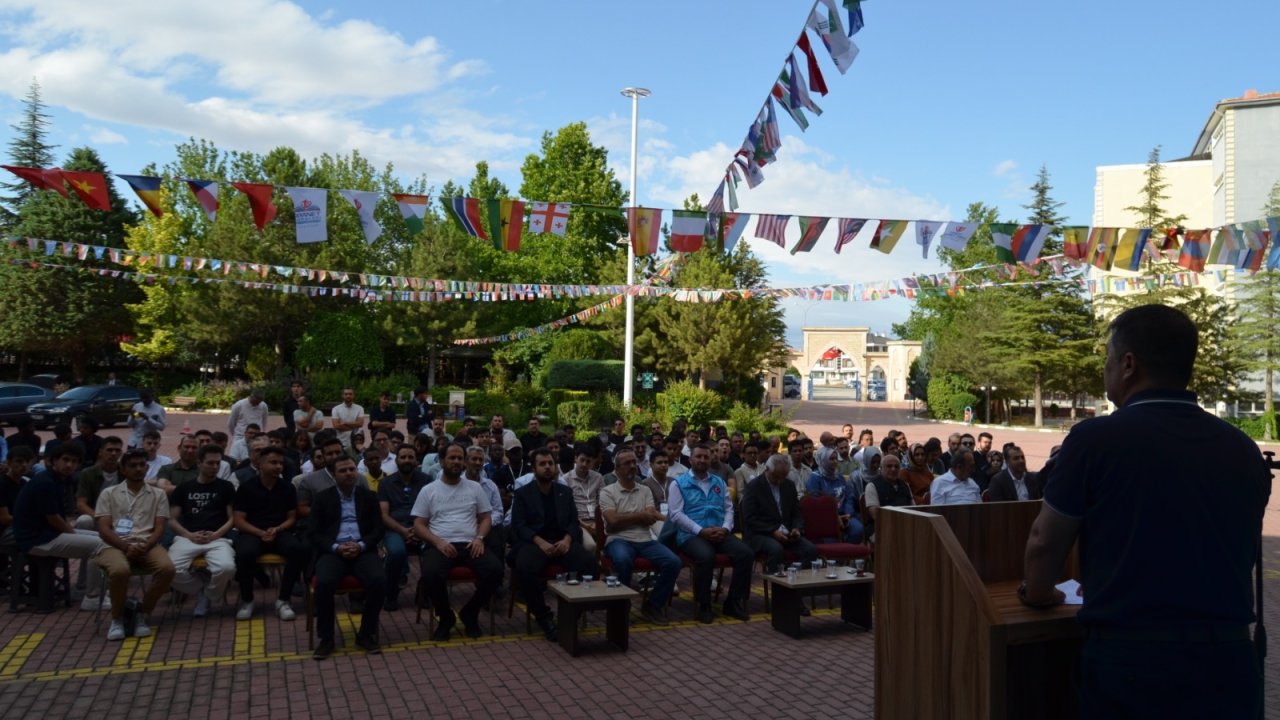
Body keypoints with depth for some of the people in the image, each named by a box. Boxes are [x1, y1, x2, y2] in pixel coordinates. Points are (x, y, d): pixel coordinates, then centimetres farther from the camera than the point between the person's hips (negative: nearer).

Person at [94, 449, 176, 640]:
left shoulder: (158, 494, 15)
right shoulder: (109, 494, 12)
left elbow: (159, 528, 7)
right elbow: (103, 530, 3)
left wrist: (145, 546, -14)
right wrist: (127, 547, -14)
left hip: (147, 545, 1)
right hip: (116, 545, -1)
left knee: (167, 568, -30)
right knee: (120, 570, -36)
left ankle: (142, 615, -8)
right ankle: (117, 618, -9)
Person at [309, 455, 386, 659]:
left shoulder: (369, 496, 14)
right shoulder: (323, 498, 11)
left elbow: (379, 529, 7)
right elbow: (315, 533, 5)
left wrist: (361, 545, -12)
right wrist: (336, 547, -13)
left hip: (362, 550, 1)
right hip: (333, 550, 0)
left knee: (379, 581, -28)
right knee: (324, 583, -32)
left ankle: (366, 634, -9)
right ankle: (326, 638, -12)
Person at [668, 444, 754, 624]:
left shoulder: (719, 482, 22)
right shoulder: (679, 484, 6)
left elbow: (729, 508, 16)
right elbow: (676, 515, -5)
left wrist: (726, 528, -6)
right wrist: (701, 531, -15)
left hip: (720, 533, 5)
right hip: (692, 535, -5)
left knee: (746, 554, -21)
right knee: (706, 556, -37)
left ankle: (734, 602, -6)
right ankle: (703, 606, -18)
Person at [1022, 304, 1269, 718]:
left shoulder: (1095, 439, -12)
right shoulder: (1244, 450, 1)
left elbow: (1043, 542, -2)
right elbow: (1242, 557, 13)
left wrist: (1039, 594, 18)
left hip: (1129, 660, -4)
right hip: (1230, 661, 4)